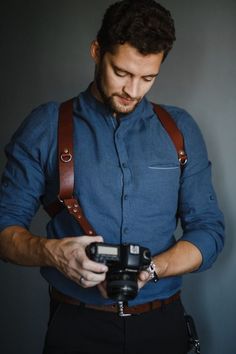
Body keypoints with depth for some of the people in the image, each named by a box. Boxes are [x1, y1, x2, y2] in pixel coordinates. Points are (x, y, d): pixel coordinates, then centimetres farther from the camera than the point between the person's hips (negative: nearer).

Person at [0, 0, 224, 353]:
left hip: (162, 324, 2)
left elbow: (208, 229, 2)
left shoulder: (181, 129, 3)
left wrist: (150, 269, -17)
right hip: (76, 324, -2)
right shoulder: (46, 126, -3)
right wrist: (50, 252, -25)